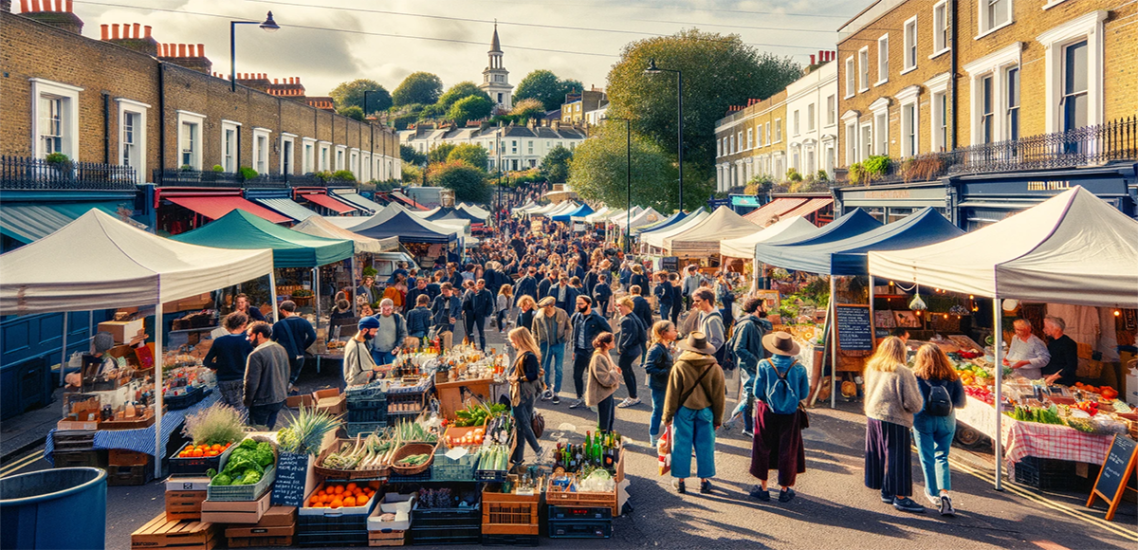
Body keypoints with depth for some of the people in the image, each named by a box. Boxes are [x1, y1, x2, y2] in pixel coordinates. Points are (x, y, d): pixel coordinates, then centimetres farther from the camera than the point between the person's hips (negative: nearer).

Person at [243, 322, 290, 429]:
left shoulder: (256, 355, -20)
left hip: (262, 403, -7)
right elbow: (286, 375, 14)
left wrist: (247, 402, -6)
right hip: (280, 399, 7)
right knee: (270, 432, 19)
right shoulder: (281, 349, 5)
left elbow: (251, 382, -19)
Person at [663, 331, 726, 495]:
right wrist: (718, 418, 10)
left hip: (684, 410, -1)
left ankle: (680, 480, 16)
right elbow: (719, 396, 0)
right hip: (706, 412, 2)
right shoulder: (715, 368, -5)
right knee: (705, 446, 12)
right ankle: (704, 480, 19)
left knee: (681, 445, 8)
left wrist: (668, 415, 3)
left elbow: (672, 394, -7)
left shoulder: (679, 367, -11)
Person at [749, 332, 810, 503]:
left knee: (763, 449, 14)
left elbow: (758, 393, -13)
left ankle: (763, 488, 23)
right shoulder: (799, 369, -11)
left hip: (767, 414, -1)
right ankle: (785, 490, 25)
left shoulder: (764, 366, -15)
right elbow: (804, 394, -4)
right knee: (787, 451, 15)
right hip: (790, 416, 1)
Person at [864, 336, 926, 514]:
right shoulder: (903, 372, -17)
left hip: (872, 417, 7)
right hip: (894, 420, -7)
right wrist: (919, 403, 3)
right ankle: (900, 497, 6)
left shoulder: (871, 368, 3)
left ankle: (886, 492, 28)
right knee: (898, 457, 1)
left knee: (880, 455, 16)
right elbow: (913, 404, -16)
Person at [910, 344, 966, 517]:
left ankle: (933, 493, 16)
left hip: (923, 420, -2)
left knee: (927, 459, 9)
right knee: (942, 457, 12)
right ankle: (945, 493, -4)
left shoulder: (917, 376, -10)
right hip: (946, 421, 3)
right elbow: (961, 402, -2)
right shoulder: (952, 377, -2)